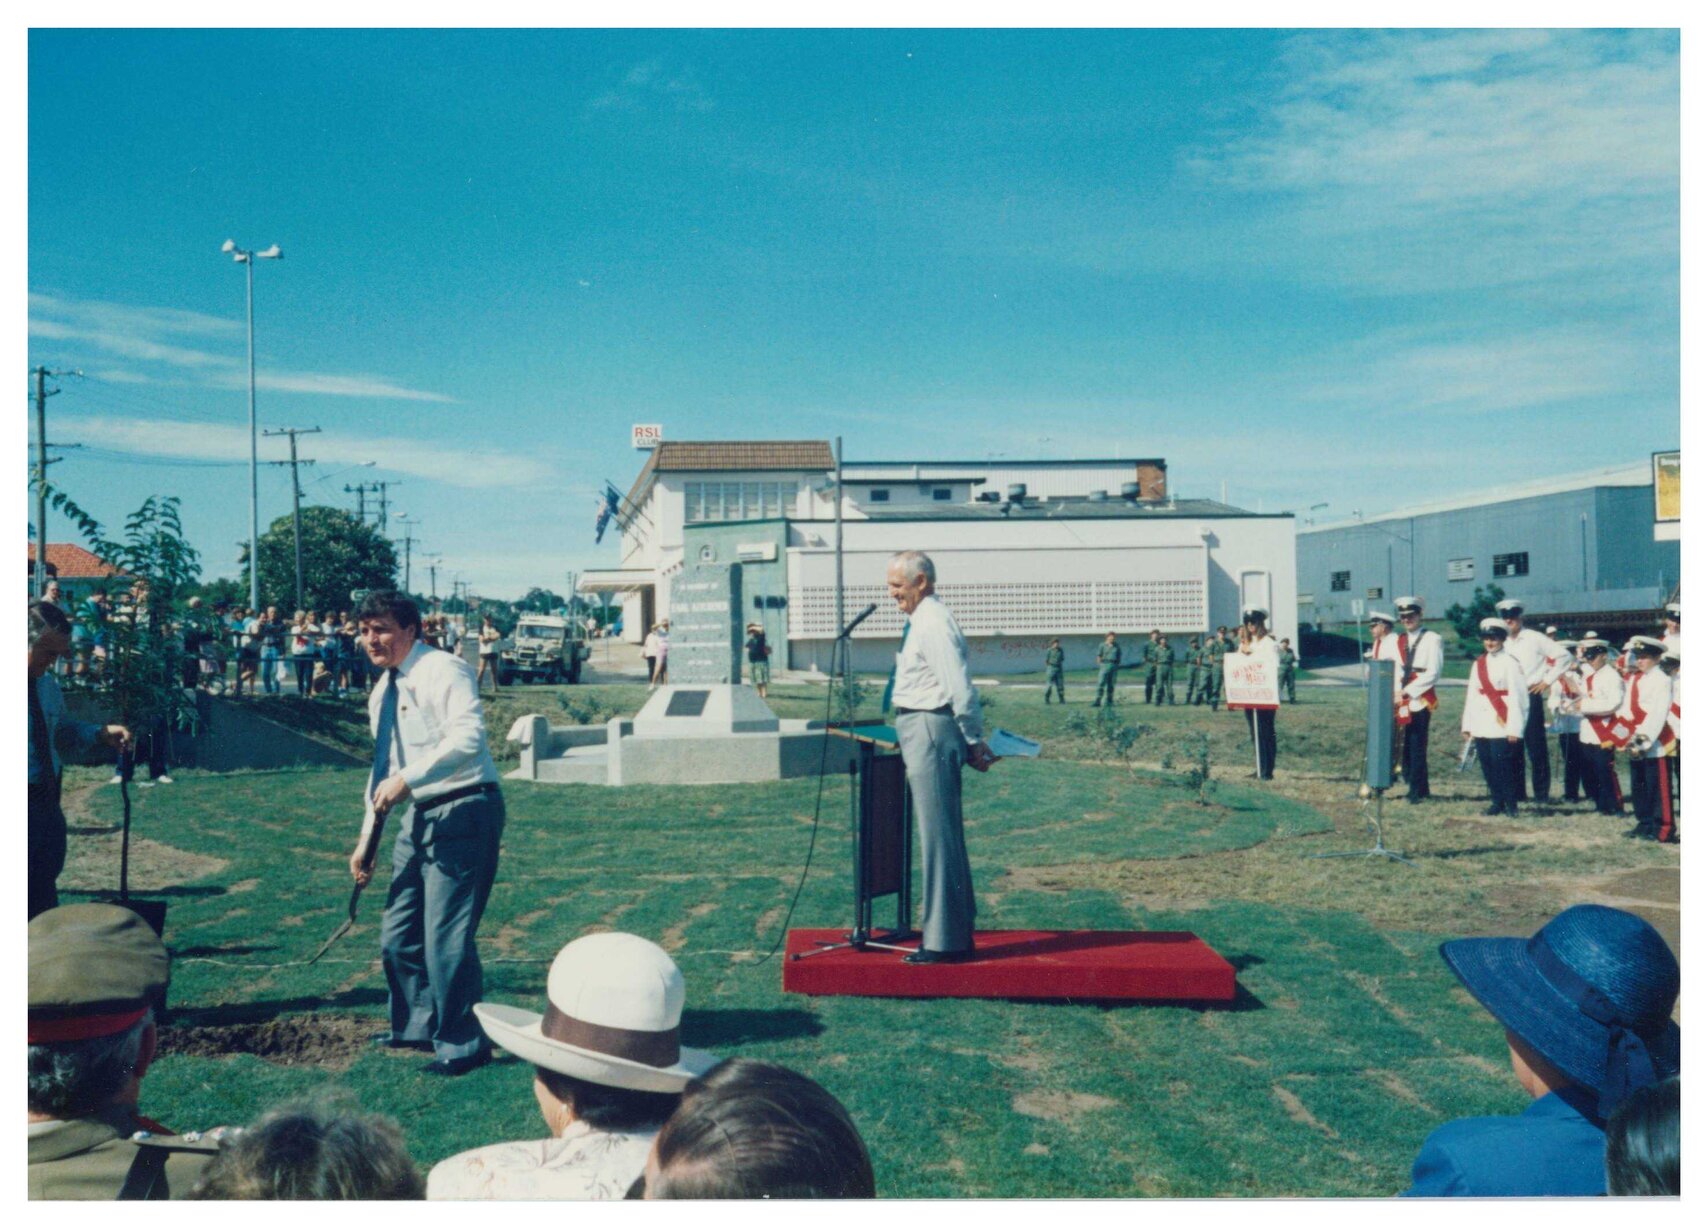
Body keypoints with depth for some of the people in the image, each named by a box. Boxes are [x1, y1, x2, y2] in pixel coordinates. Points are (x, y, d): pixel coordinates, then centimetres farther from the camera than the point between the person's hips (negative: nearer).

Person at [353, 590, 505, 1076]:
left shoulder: (442, 671, -11)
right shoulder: (381, 693, 16)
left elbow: (469, 735, -27)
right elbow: (383, 769, 23)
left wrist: (408, 777, -32)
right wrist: (367, 837, 20)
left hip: (462, 812, -9)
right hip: (418, 817, 9)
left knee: (446, 935, -9)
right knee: (398, 933, 14)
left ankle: (462, 1044, 5)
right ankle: (417, 1025, 33)